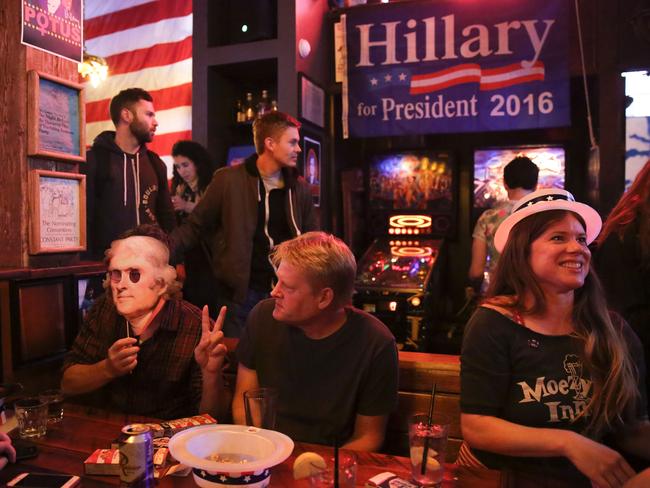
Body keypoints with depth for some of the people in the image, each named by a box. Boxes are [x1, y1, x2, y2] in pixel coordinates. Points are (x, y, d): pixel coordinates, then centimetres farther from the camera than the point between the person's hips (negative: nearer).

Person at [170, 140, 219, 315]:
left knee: (207, 300, -6)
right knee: (188, 301, 3)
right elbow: (173, 222, 13)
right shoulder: (179, 189, 13)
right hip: (185, 256, 4)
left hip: (208, 255, -4)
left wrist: (188, 207, -18)